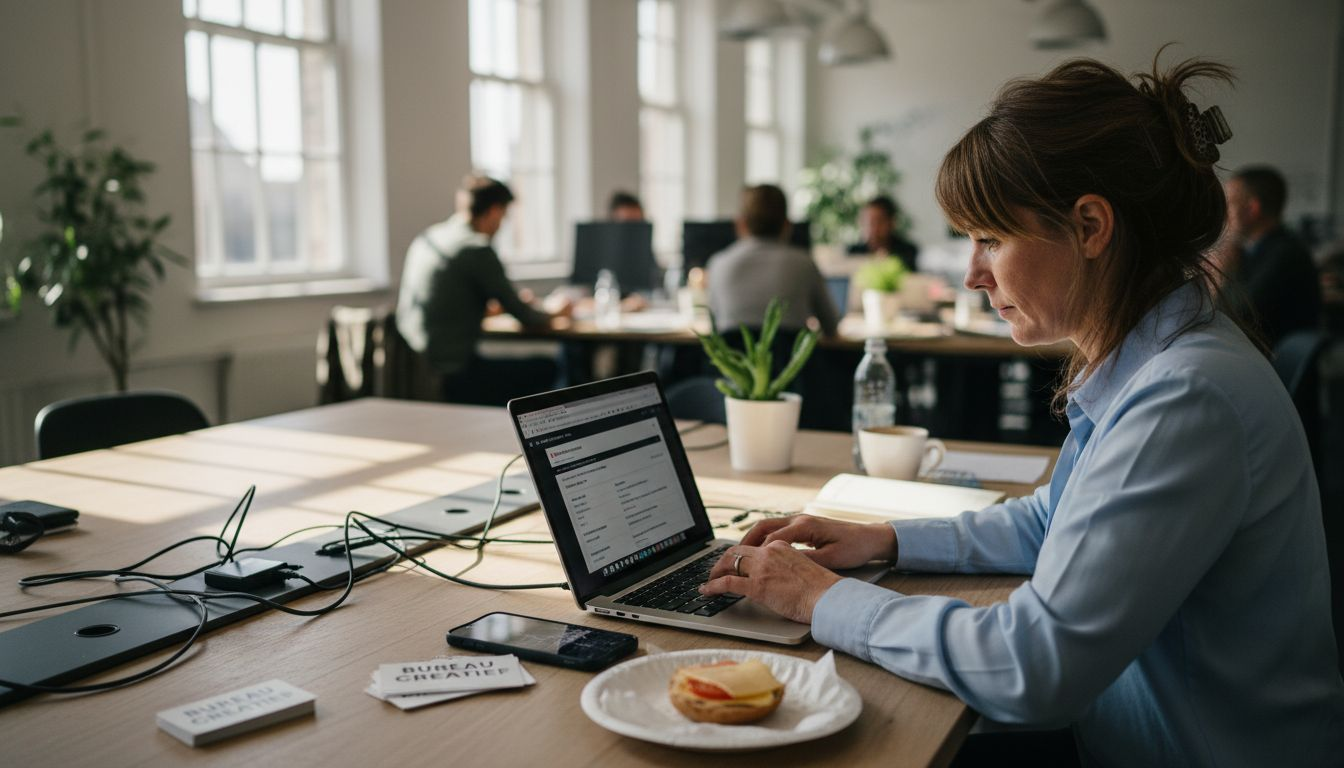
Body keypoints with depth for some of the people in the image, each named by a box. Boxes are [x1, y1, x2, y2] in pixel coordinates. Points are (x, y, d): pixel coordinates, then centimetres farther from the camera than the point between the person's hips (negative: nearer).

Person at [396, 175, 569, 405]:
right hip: (451, 376, -9)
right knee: (545, 369, 3)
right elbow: (524, 316, -6)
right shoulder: (477, 250, -14)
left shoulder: (423, 239, 11)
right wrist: (554, 314, 14)